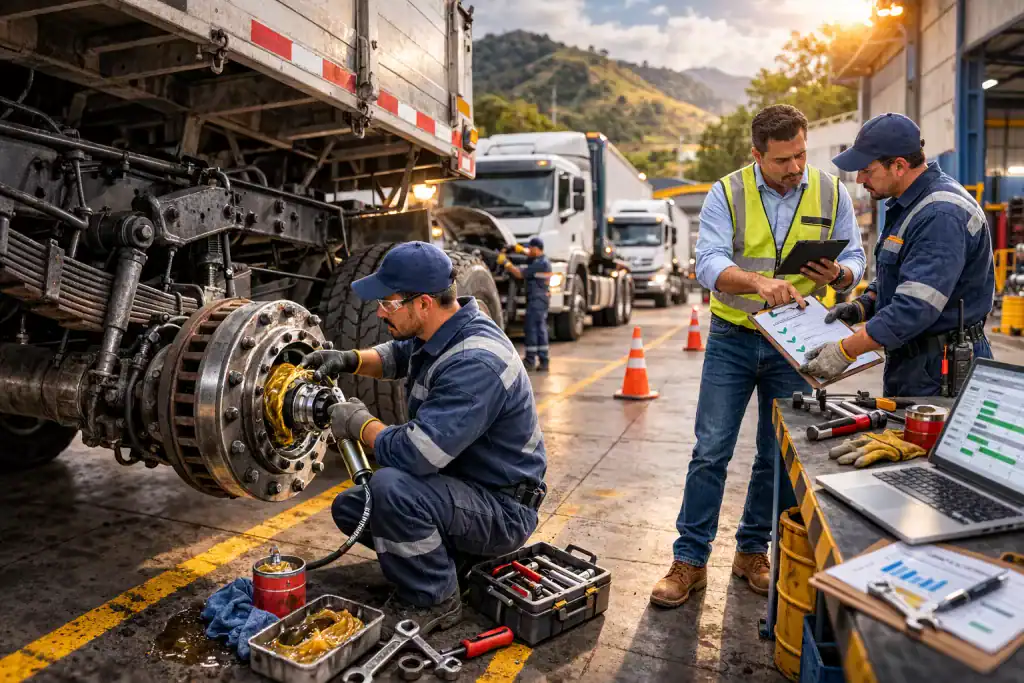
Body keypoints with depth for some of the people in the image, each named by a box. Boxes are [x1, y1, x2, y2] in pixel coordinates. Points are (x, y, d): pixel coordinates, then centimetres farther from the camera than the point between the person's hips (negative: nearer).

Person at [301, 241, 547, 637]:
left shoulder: (475, 364, -31)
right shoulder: (438, 333, -1)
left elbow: (412, 455, -36)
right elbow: (397, 356, 22)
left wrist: (360, 424, -16)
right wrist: (350, 360, 1)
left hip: (503, 509, -9)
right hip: (461, 484, 10)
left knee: (392, 487, -32)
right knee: (350, 508, 9)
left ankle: (433, 601, -9)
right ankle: (458, 558, 13)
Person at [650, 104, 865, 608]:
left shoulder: (831, 194, 3)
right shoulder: (726, 194, -5)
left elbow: (855, 258, 7)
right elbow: (708, 264, -18)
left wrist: (838, 275, -17)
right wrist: (759, 282, -37)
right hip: (733, 337, -2)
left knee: (778, 456, 10)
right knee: (711, 451, -2)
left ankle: (753, 551, 28)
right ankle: (689, 560, 9)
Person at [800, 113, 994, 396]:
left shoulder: (941, 215, -24)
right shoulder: (905, 203, 9)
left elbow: (916, 307, -30)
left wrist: (845, 352, -26)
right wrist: (862, 305, 2)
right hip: (908, 362, 9)